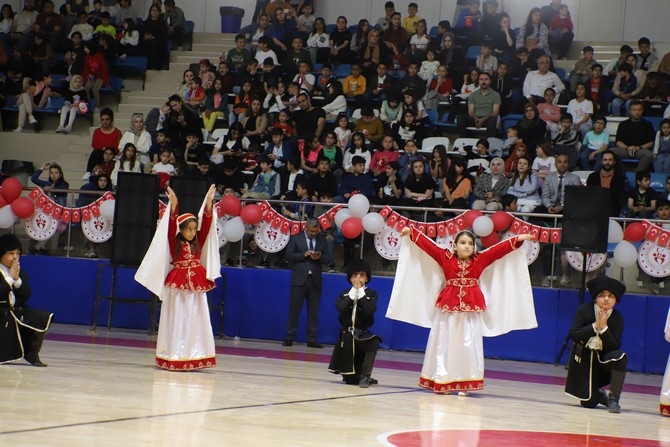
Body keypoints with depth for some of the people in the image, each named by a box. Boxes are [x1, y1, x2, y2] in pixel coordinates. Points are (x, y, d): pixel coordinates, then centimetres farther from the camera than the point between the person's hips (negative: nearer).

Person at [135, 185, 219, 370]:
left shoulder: (199, 243, 8)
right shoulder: (174, 243, -1)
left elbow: (206, 223, 4)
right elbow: (172, 225, -12)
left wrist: (209, 202, -4)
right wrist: (174, 205, -24)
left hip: (197, 288, 3)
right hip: (178, 287, -3)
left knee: (196, 321, 2)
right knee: (177, 320, 0)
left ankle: (194, 357, 5)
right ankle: (174, 357, 3)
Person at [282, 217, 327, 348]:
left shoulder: (322, 239, 10)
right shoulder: (295, 238, 3)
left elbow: (327, 257, 10)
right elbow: (288, 255, -3)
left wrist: (320, 257, -12)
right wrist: (304, 254, -15)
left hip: (315, 280, 2)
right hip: (299, 279, -2)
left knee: (313, 311, 4)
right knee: (294, 309, -1)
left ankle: (312, 340, 8)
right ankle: (289, 338, 5)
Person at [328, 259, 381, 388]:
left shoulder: (371, 294, 2)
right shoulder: (344, 294, 6)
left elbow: (370, 311, -16)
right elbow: (340, 308, -15)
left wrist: (360, 292, -13)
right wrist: (353, 291, -11)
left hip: (363, 334, -1)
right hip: (346, 336, 1)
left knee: (374, 342, -40)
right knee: (349, 380, -2)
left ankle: (364, 376, -24)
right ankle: (357, 376, 37)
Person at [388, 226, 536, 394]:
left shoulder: (480, 260, 5)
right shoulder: (446, 257, 3)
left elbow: (500, 249, 5)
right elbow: (428, 244, 3)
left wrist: (518, 240, 1)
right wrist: (411, 233, 1)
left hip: (471, 308, 0)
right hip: (448, 306, 0)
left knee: (468, 345, -1)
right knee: (444, 344, 3)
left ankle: (465, 383, -1)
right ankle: (441, 382, 8)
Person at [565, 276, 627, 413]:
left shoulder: (617, 318, -8)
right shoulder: (584, 310, -9)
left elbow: (615, 346, -16)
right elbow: (573, 335, -18)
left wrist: (604, 327, -26)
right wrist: (595, 326, -23)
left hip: (603, 357, 1)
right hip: (584, 358, -1)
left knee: (620, 357, -36)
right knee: (588, 403, -7)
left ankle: (613, 398, -19)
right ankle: (599, 394, 34)